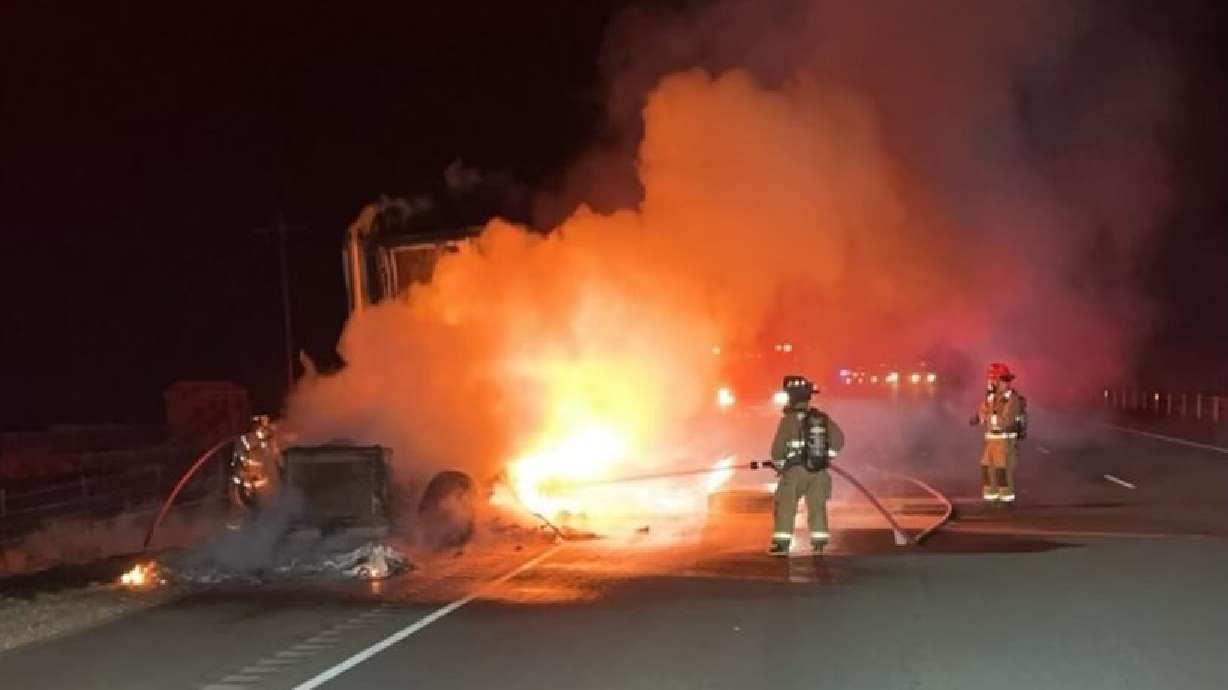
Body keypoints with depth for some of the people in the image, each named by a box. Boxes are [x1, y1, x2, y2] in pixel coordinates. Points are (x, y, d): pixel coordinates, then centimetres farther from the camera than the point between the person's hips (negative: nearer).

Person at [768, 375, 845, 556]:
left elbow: (778, 447, -9)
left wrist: (779, 465, 8)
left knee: (785, 507, 5)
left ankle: (782, 543, 2)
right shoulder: (823, 418, 4)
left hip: (796, 471, -4)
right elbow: (839, 440, 4)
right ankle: (819, 543, 9)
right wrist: (826, 455, 14)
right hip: (820, 471, 4)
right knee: (817, 506, 12)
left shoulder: (789, 419, -10)